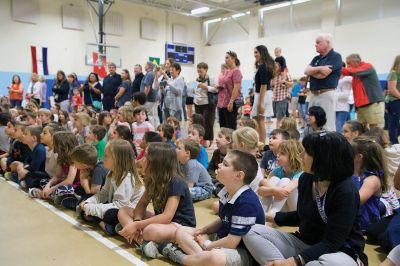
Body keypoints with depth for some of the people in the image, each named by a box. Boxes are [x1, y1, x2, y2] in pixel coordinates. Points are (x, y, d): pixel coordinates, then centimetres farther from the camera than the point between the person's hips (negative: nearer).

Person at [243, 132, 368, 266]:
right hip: (304, 243, 6)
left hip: (341, 253, -6)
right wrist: (271, 217, 13)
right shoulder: (305, 179, 0)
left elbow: (332, 242, -24)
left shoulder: (345, 191, -21)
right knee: (251, 231, -12)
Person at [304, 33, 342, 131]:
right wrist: (319, 68, -12)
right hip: (314, 95, 8)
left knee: (328, 127, -6)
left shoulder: (335, 57, -5)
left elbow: (321, 75, -15)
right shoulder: (316, 58, 19)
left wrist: (311, 71, 3)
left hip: (327, 94, -8)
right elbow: (306, 71, 3)